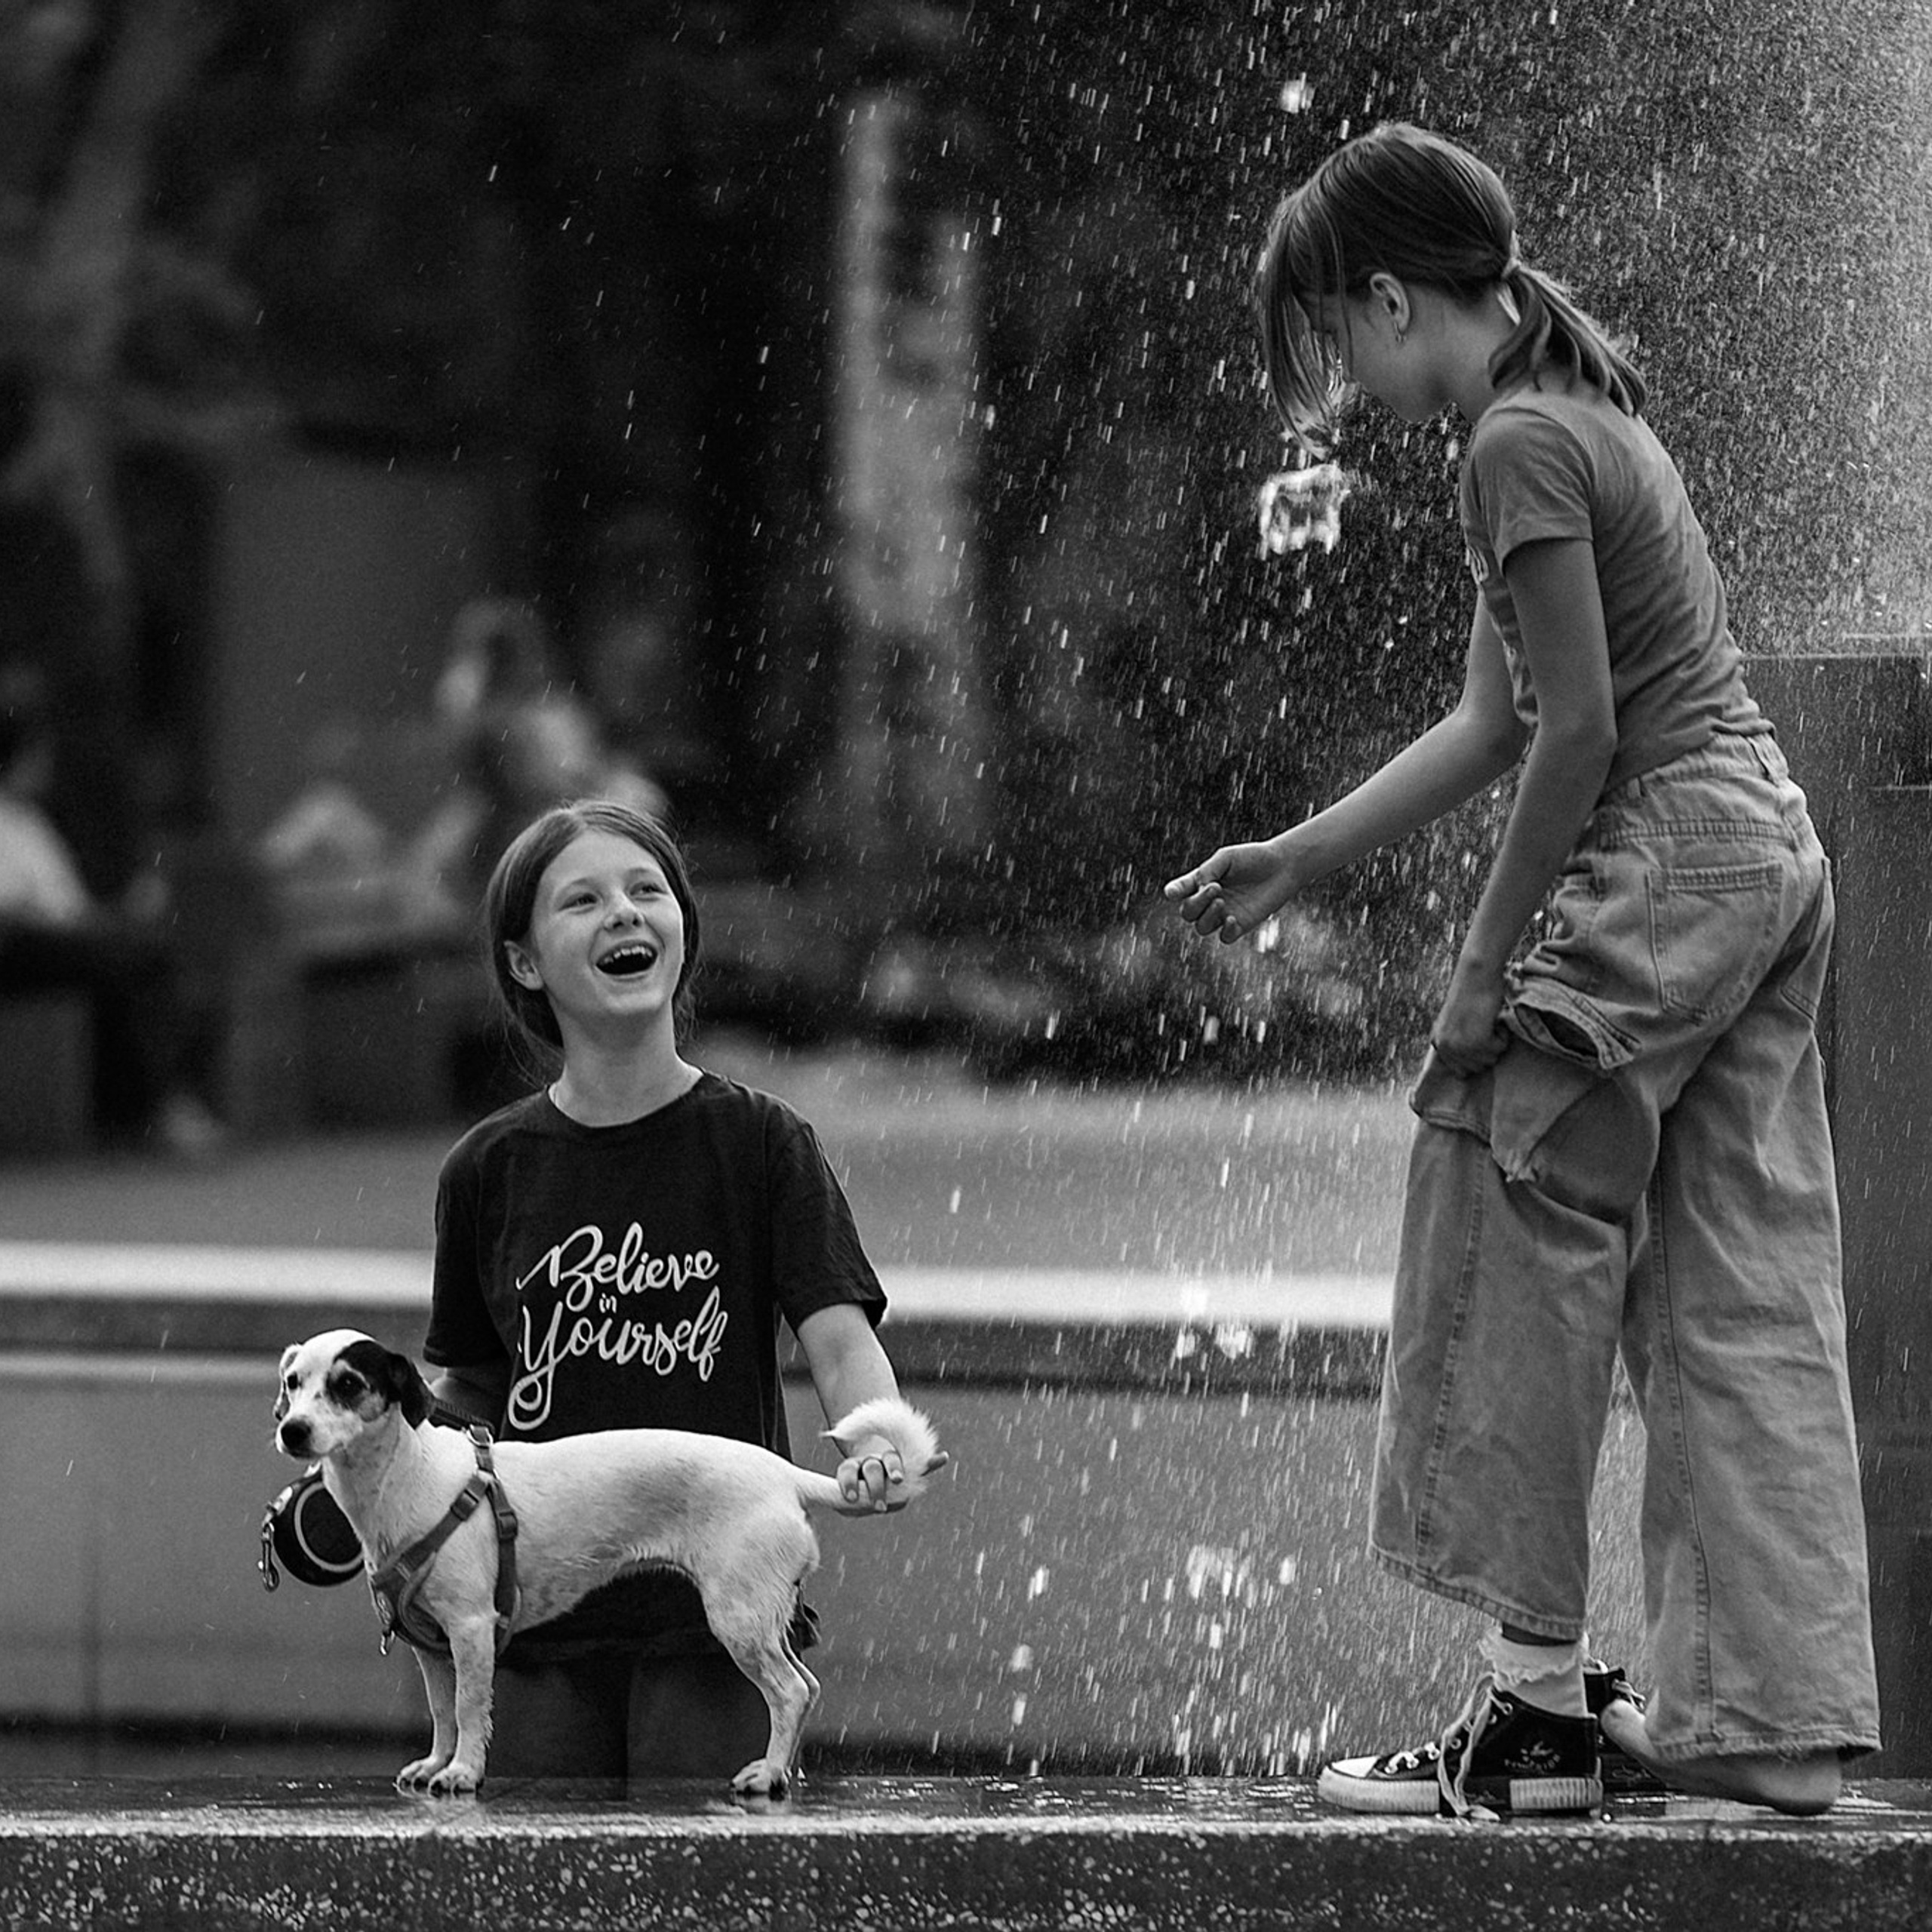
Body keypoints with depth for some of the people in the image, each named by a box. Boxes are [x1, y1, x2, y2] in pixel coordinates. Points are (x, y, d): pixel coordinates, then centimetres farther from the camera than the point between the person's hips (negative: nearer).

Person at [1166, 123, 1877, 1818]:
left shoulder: (1520, 445, -14)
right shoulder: (1586, 409, 17)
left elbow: (1578, 733, -18)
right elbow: (1491, 723, 20)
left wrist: (1486, 967, -12)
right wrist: (1292, 863, 21)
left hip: (1662, 874, -10)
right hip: (1770, 858, 10)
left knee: (1527, 1256, -2)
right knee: (1740, 1309, 10)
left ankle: (1539, 1709, 0)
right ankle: (1764, 1716, 12)